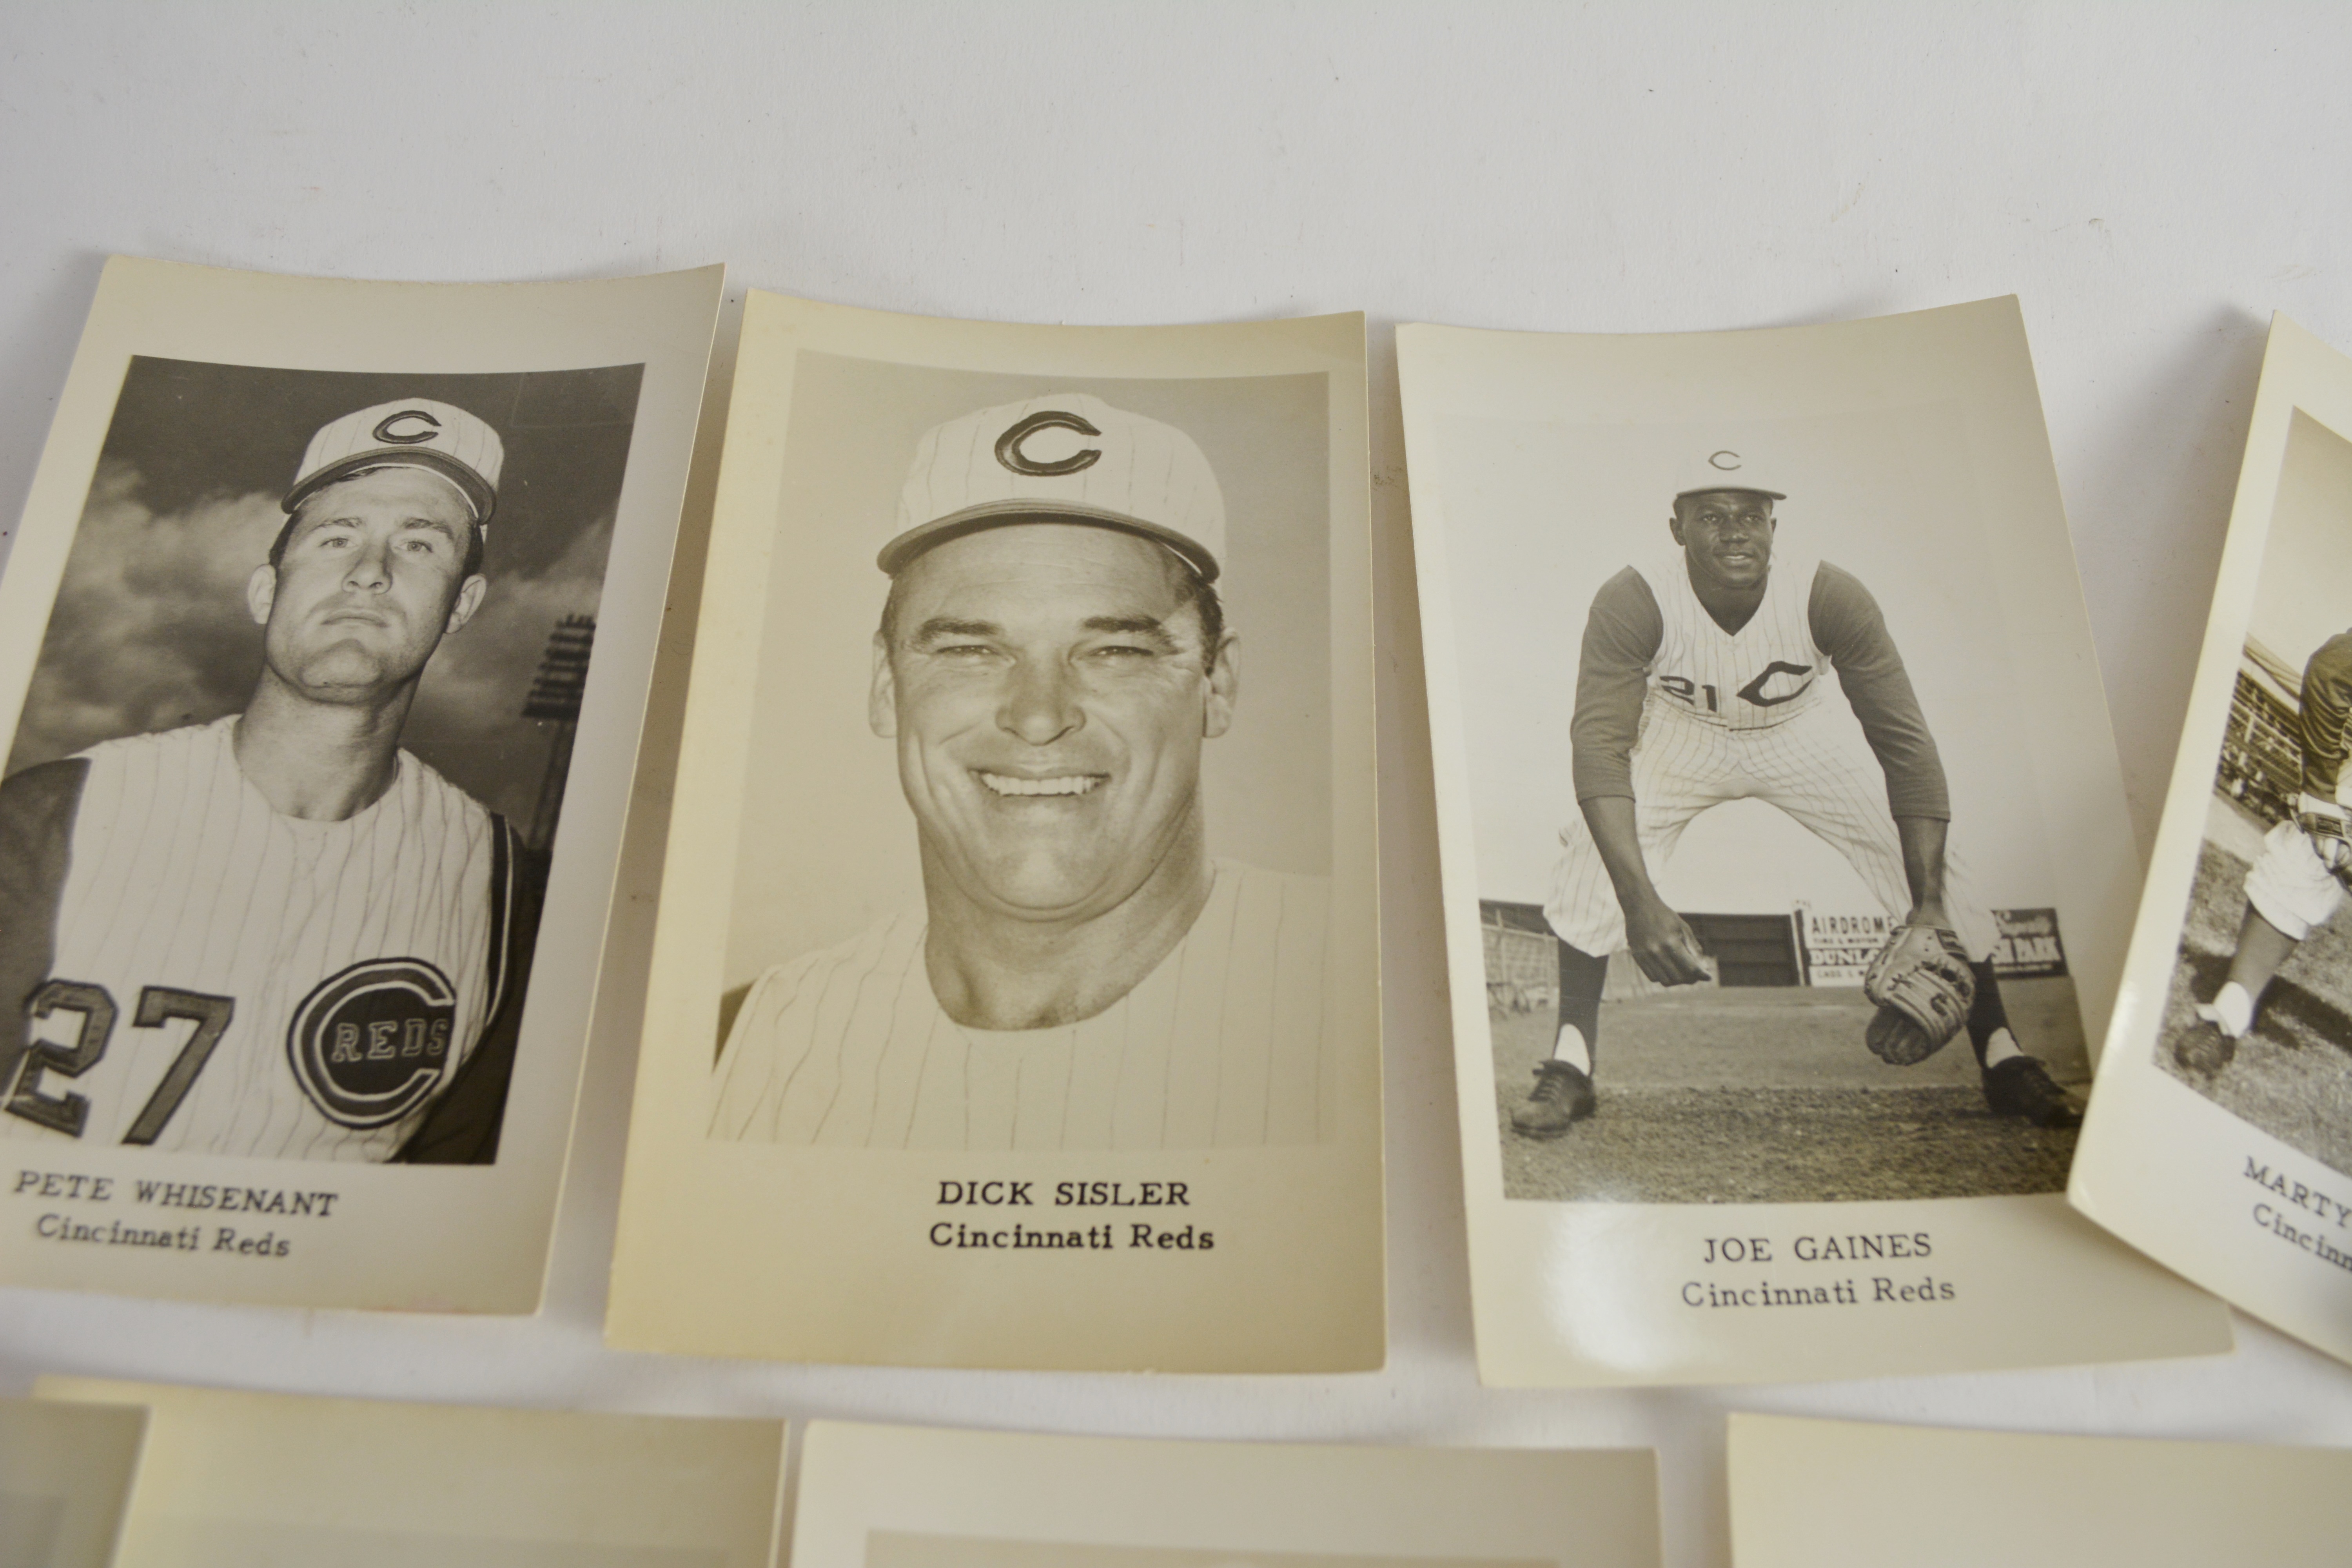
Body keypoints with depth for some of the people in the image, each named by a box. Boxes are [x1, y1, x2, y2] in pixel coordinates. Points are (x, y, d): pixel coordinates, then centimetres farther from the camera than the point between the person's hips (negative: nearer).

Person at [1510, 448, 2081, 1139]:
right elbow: (1600, 746, -39)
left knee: (1936, 868, -11)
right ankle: (1570, 1068, -14)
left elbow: (1905, 744, -27)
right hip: (1679, 743, -1)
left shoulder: (1831, 597, -29)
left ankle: (2005, 1063, 10)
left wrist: (1928, 901, -35)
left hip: (1799, 742, 1)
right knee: (1593, 849, -26)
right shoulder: (1631, 602, -32)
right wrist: (1640, 901, -51)